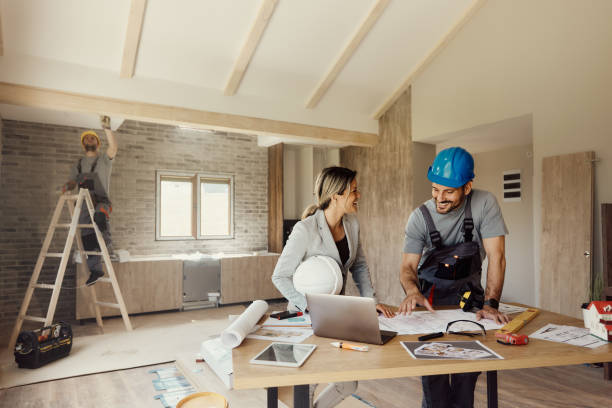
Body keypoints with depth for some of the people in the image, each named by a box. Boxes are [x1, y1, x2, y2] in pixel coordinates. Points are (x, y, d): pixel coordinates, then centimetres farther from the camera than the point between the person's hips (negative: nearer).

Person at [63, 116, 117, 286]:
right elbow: (72, 181, 17)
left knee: (99, 215, -40)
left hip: (101, 200, -4)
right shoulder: (79, 164, 24)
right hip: (84, 203, 5)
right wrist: (67, 186, -6)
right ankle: (95, 270, 9)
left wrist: (106, 128, -20)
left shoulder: (104, 160, 10)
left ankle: (105, 243, -27)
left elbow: (113, 147, -10)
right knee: (87, 238, 1)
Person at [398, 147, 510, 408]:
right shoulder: (420, 217, -13)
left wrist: (490, 304, -26)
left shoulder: (485, 204, -15)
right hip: (431, 292, 0)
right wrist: (412, 292, -34)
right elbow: (408, 266, -13)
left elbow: (496, 257, -17)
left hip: (468, 290, 1)